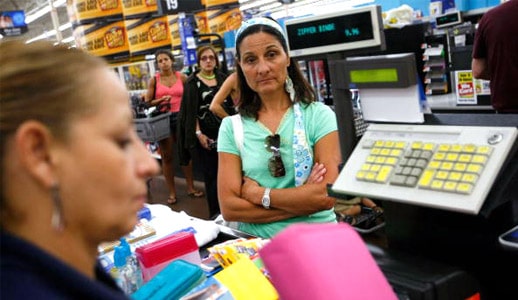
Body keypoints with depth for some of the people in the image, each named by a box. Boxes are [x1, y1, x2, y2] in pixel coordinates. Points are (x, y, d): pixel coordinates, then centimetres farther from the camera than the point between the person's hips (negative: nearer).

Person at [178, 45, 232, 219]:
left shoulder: (223, 78, 9)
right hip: (205, 133, -3)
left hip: (224, 130, 3)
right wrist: (198, 133, -12)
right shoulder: (192, 82, -2)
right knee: (210, 172, 2)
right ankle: (214, 212, 11)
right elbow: (190, 110, -6)